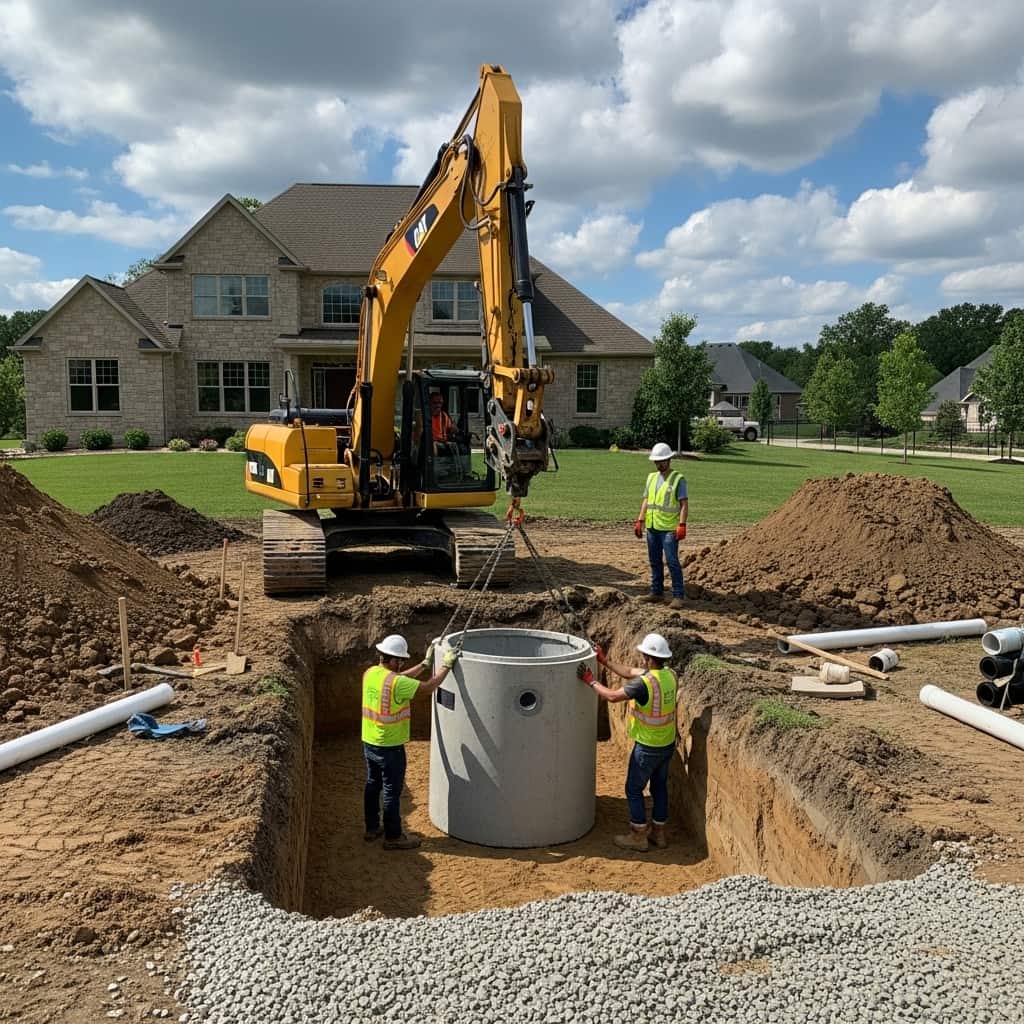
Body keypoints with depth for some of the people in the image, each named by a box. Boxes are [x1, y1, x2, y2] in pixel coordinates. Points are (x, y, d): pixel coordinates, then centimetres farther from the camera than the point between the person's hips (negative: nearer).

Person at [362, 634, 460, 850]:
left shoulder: (370, 673, -1)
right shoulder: (395, 682, -26)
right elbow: (428, 688, -22)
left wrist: (425, 664, 14)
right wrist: (446, 665, -13)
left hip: (369, 743, 8)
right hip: (389, 747, -8)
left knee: (373, 785, 20)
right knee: (392, 791, 5)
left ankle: (372, 828, 33)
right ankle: (393, 837, 17)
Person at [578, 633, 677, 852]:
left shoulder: (645, 683, -27)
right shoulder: (670, 675, -2)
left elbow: (612, 696, -19)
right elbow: (630, 673, 8)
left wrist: (590, 681, -7)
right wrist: (605, 661, 11)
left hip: (648, 747, -7)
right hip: (668, 744, 8)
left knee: (634, 789, 9)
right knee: (660, 787, 19)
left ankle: (638, 837, 17)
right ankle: (658, 833, 30)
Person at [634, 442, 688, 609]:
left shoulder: (678, 479, -5)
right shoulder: (651, 477, 12)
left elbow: (684, 504, -9)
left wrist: (682, 525, -18)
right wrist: (640, 521, 7)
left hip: (669, 529, -6)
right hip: (652, 527, 6)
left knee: (672, 562, -7)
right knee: (654, 561, 11)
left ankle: (678, 597, -4)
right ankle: (657, 592, 20)